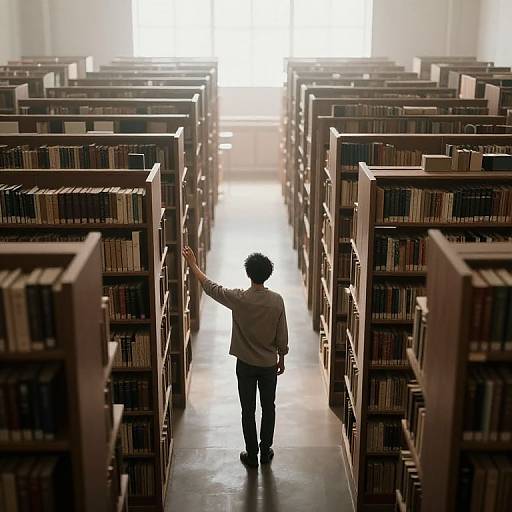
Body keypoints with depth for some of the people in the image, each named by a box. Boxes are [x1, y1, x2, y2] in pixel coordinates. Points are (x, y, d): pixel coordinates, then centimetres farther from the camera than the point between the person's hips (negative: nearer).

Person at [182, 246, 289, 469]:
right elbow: (282, 336, -6)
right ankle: (265, 452, 29)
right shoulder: (276, 300, -14)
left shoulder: (238, 298, -19)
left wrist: (193, 264, 7)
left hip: (246, 365, -1)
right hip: (269, 365, 1)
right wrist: (282, 359, 11)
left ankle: (252, 455, 22)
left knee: (248, 411, 12)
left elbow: (210, 287, -5)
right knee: (268, 408, 18)